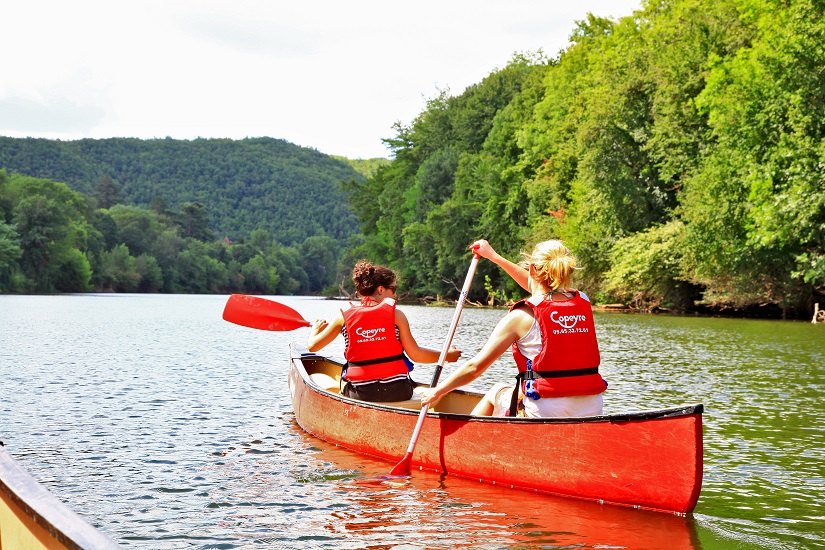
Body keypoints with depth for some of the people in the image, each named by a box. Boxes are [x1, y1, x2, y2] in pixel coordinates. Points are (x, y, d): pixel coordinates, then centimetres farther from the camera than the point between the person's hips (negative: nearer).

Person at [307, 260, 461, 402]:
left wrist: (315, 329, 29)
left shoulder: (344, 316, 1)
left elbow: (312, 346, 6)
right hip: (397, 393, -1)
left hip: (360, 395, 2)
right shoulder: (396, 314, -4)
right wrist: (446, 355, 10)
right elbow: (415, 354, -5)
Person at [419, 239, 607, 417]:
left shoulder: (522, 316, -9)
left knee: (496, 392, 27)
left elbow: (475, 367, -6)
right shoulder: (583, 302, 7)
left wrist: (437, 392, 10)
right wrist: (493, 256, 36)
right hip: (592, 411, 5)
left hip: (545, 415, -4)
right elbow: (541, 290, 28)